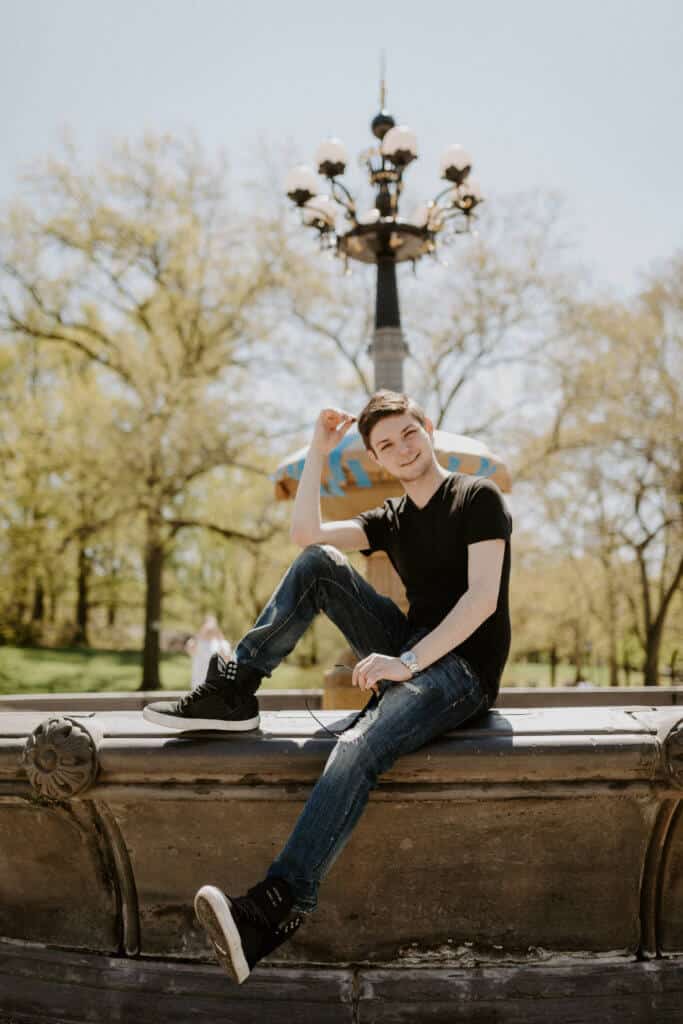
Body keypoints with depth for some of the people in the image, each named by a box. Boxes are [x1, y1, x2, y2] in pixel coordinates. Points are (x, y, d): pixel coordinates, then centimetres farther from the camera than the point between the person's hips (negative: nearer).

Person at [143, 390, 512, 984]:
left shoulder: (478, 498, -3)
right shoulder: (392, 519, 18)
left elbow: (483, 597, -16)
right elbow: (306, 533, 7)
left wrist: (407, 662, -26)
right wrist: (319, 452, 5)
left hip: (463, 667, -7)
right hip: (411, 654, 7)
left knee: (360, 745, -35)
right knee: (318, 563, -6)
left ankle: (279, 906, -40)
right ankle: (235, 691, -7)